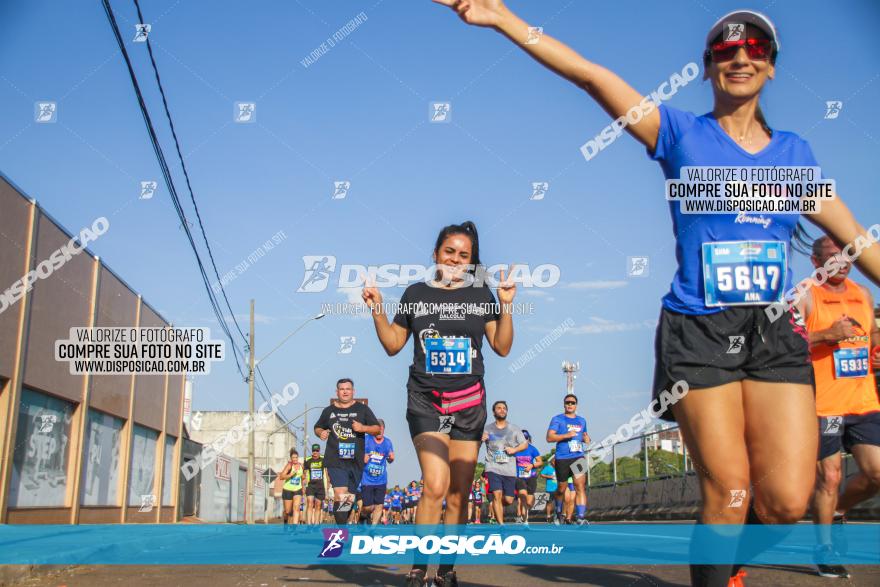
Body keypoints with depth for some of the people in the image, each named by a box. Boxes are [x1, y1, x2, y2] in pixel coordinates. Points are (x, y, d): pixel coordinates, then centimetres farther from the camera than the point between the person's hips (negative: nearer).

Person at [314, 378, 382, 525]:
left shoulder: (362, 409, 9)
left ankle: (345, 521, 24)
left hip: (356, 461, 1)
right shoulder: (329, 410, 12)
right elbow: (317, 427, 24)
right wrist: (321, 433, 1)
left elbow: (377, 428, 8)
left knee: (350, 497, 8)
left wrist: (363, 428, -11)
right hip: (335, 460, -1)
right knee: (340, 495, -17)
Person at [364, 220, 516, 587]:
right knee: (435, 485, -18)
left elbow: (502, 347, 4)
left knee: (459, 494, 4)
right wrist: (377, 311, -1)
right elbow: (392, 345, 12)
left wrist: (506, 306, -7)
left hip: (469, 405, 2)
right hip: (426, 402, -1)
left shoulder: (480, 295, 7)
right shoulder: (416, 293, 7)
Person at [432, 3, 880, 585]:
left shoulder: (794, 150, 12)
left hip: (775, 333, 3)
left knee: (787, 501, -4)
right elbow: (593, 77, -8)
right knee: (728, 492, -4)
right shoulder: (682, 134, 2)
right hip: (698, 332, -3)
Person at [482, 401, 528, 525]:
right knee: (497, 495, -17)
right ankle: (501, 525, -11)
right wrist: (480, 440, -15)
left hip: (509, 469, 2)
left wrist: (515, 449, -6)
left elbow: (525, 444, 13)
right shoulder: (487, 429, 7)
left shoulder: (514, 429, 11)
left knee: (508, 500, 1)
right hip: (493, 467, -2)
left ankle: (496, 506, 34)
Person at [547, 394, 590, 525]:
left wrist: (586, 439, 9)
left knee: (580, 487, -13)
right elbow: (549, 437, -8)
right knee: (561, 489, 11)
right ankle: (559, 513, 35)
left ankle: (581, 518, -18)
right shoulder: (557, 419, 2)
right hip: (562, 459, -3)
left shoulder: (581, 420, 18)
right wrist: (566, 435, -20)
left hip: (578, 457, 3)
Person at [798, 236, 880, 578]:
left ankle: (837, 511, 30)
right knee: (829, 476, -1)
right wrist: (827, 335, -23)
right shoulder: (805, 297, -5)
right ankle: (823, 549, 15)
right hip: (824, 404, -6)